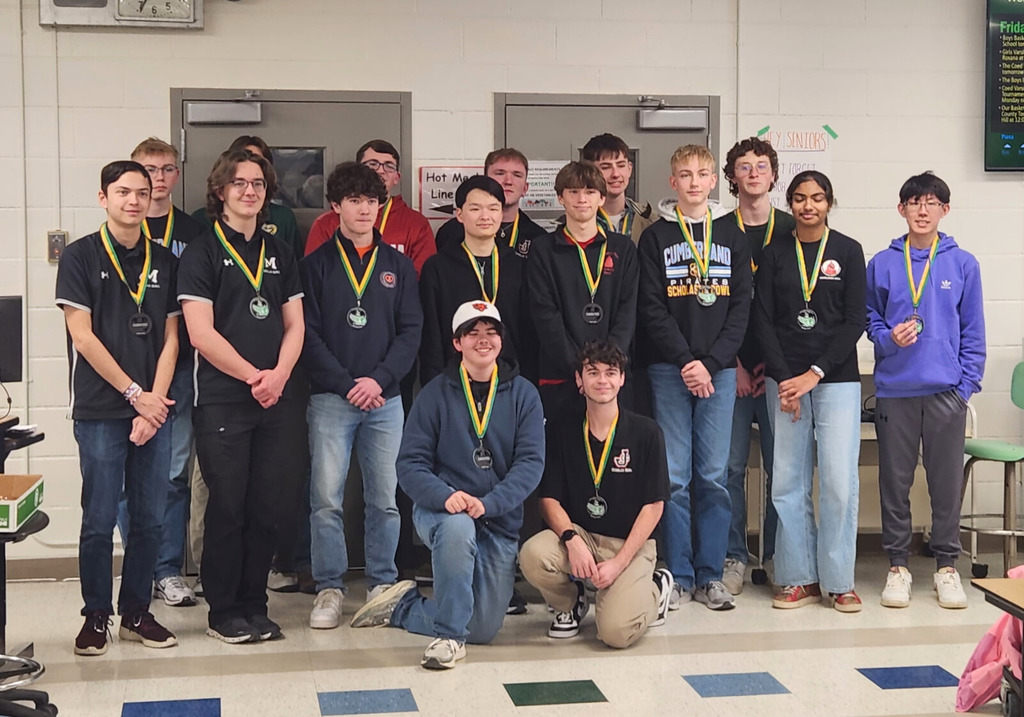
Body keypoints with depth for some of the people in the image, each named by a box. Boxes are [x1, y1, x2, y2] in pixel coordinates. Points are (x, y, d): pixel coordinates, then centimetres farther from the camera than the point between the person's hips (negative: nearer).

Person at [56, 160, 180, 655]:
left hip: (153, 410, 4)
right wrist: (134, 394, -9)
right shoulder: (80, 257, 0)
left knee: (150, 519, 6)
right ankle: (96, 616, 14)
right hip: (100, 413, -4)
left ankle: (136, 612, 19)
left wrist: (155, 400, -5)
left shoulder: (163, 261, 11)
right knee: (99, 521, 0)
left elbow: (170, 339, 8)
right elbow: (83, 336, -6)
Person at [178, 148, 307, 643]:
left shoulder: (279, 253, 16)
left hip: (278, 398, 5)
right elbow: (201, 333, -8)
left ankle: (254, 604, 18)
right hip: (223, 401, -4)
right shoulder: (202, 253, 0)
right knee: (227, 506, -1)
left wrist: (279, 375, -5)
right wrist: (254, 376, -10)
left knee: (270, 505, 5)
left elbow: (294, 325, 12)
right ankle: (223, 611, 11)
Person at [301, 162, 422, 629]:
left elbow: (410, 331, 5)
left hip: (385, 398, 2)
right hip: (331, 398, -2)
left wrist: (379, 378, -9)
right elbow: (308, 334, -2)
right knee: (327, 498, -4)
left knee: (385, 498, 4)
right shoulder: (316, 265, 5)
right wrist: (346, 385, -11)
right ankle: (329, 587, 6)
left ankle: (382, 584, 15)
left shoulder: (398, 266, 12)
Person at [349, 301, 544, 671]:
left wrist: (488, 503, -23)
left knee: (484, 630, 0)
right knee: (458, 527, -39)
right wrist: (446, 496, -27)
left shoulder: (522, 394, 2)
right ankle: (448, 636, -21)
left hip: (500, 521, 2)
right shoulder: (435, 394, -1)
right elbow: (410, 464, -6)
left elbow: (531, 462, -7)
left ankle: (402, 606, 25)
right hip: (440, 510, -2)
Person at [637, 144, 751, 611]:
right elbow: (652, 309, -2)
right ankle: (679, 576, 6)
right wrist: (686, 363, -12)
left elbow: (741, 307, 5)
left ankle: (710, 576, 9)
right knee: (675, 475, -1)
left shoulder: (732, 236, 11)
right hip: (669, 369, -1)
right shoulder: (655, 238, 5)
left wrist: (711, 362, -8)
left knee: (713, 475, 2)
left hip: (719, 367, 1)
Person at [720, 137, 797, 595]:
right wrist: (733, 363, -5)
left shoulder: (792, 231, 7)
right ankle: (732, 558, 10)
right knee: (730, 464, 1)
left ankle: (778, 557, 13)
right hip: (732, 368, 0)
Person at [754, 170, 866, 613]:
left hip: (837, 378, -1)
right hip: (784, 377, 2)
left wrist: (815, 372, -10)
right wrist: (785, 379, -7)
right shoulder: (774, 253, 8)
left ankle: (838, 581, 3)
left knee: (839, 481, -7)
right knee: (787, 482, 1)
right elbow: (763, 319, 3)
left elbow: (855, 320, -1)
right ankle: (799, 578, 10)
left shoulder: (847, 252, 5)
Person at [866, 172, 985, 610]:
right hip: (895, 389, 1)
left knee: (947, 483, 4)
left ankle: (946, 566, 16)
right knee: (895, 482, 6)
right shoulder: (882, 265, 5)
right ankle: (898, 566, 16)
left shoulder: (963, 265, 5)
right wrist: (889, 338, -9)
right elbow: (870, 321, 12)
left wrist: (967, 384, -2)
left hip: (946, 390, 0)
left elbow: (973, 332, 5)